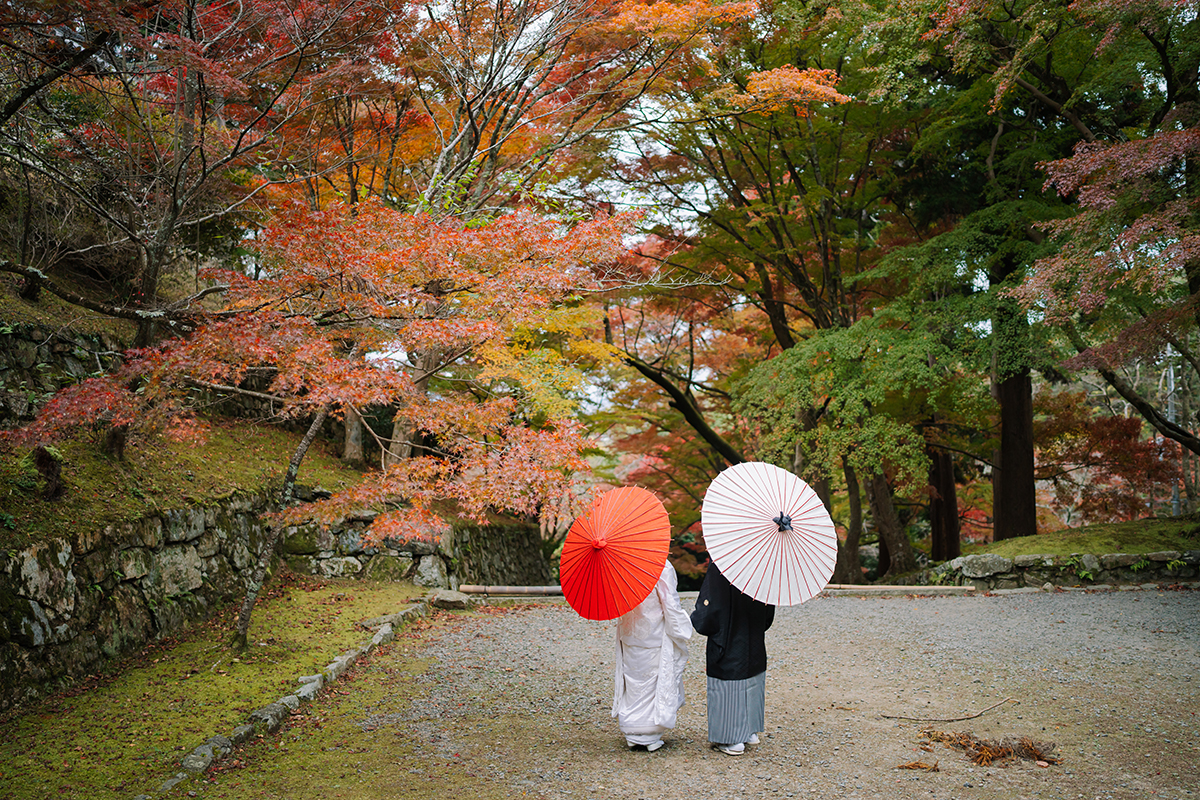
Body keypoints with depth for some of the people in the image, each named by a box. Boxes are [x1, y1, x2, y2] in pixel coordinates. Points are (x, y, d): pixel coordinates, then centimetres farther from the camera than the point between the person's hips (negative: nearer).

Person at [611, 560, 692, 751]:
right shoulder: (662, 567, -17)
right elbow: (670, 604, -14)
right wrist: (680, 633, -4)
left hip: (629, 635, 4)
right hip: (654, 637, -4)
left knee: (632, 683, 14)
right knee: (656, 683, 7)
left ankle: (633, 735, 20)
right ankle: (650, 737, 11)